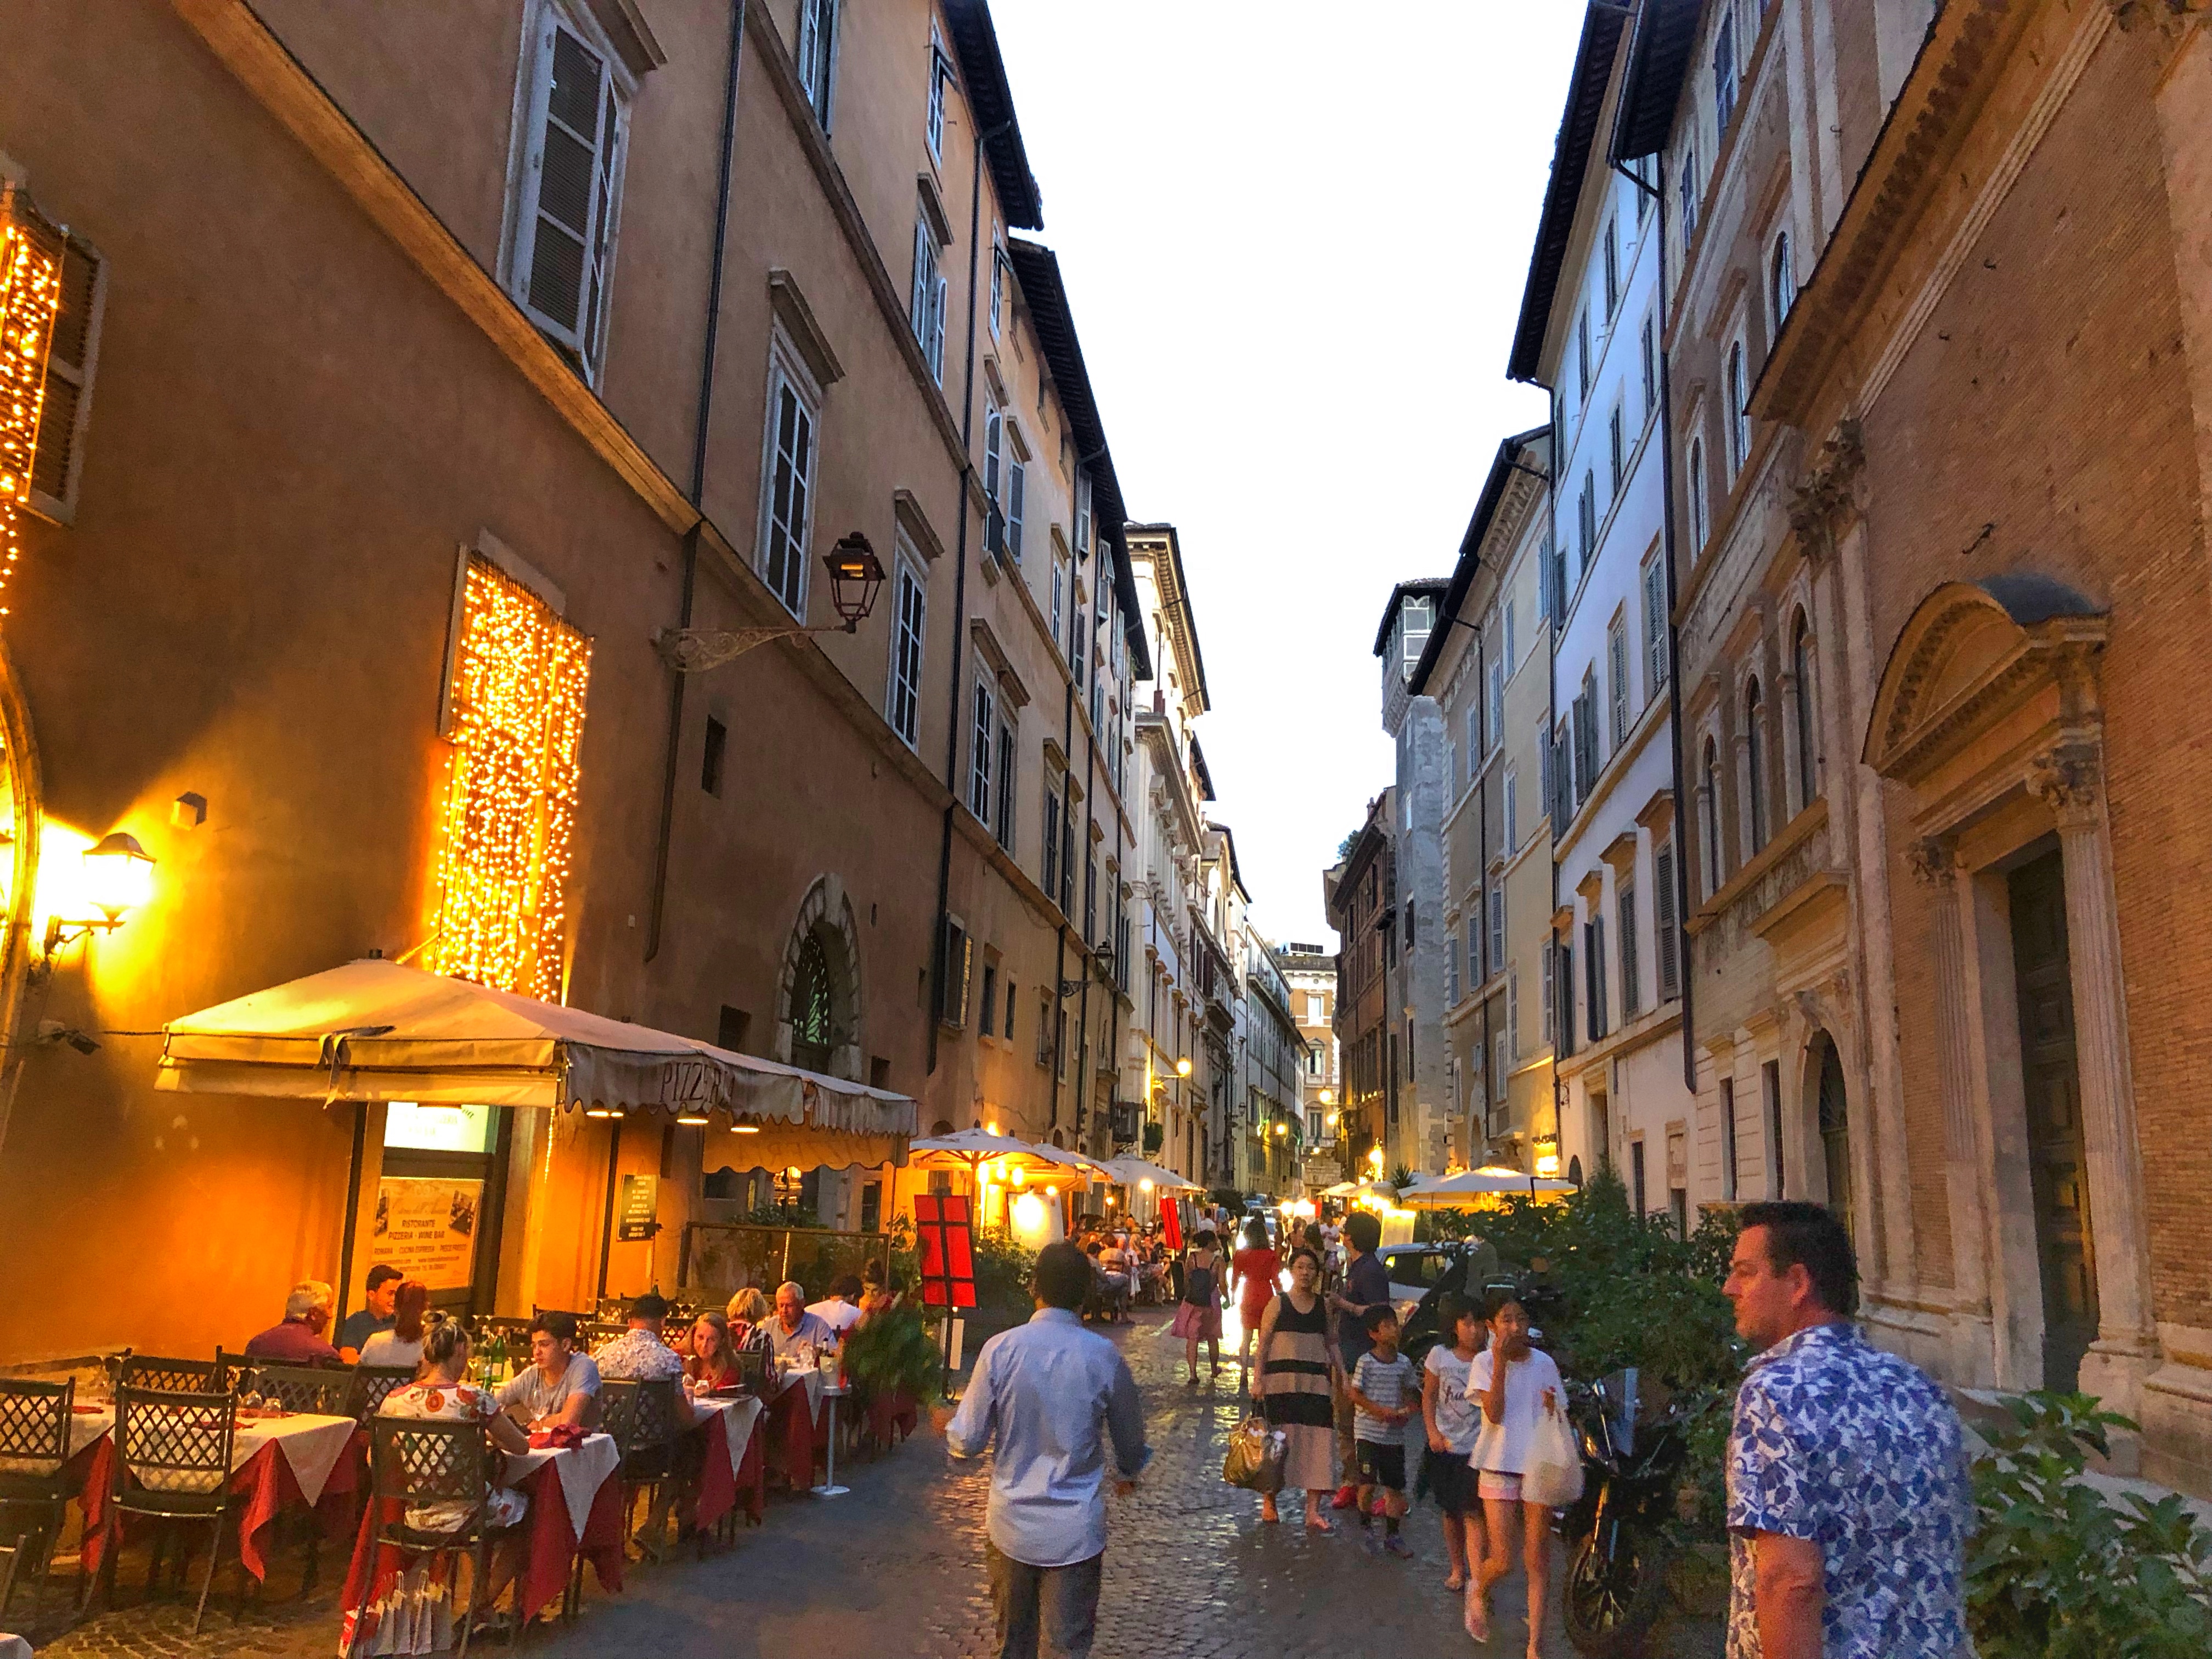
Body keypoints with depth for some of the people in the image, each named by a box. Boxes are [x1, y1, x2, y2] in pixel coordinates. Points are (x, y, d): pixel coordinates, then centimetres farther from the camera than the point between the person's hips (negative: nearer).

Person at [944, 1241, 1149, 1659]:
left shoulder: (1000, 1349, -12)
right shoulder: (1104, 1356, -11)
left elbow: (968, 1442, -7)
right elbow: (1132, 1441, 3)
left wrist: (947, 1428, 16)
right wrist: (1126, 1474, 26)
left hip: (1011, 1525, 1)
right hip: (1076, 1529, -1)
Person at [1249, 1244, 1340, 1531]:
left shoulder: (1323, 1306, 10)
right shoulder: (1278, 1304, 0)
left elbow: (1331, 1344, 15)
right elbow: (1263, 1345, -1)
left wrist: (1341, 1374, 6)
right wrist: (1258, 1379, -8)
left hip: (1316, 1382, 3)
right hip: (1282, 1380, -3)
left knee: (1317, 1441, -2)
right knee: (1279, 1440, 1)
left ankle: (1313, 1510, 4)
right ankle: (1269, 1502, 18)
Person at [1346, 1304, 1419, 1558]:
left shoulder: (1404, 1363, 5)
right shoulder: (1366, 1362, -8)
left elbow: (1410, 1394, 13)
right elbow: (1356, 1395, -7)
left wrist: (1408, 1411, -8)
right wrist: (1381, 1411, -17)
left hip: (1395, 1434, 4)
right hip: (1369, 1431, -4)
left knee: (1395, 1487, 9)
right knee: (1368, 1484, -11)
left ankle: (1392, 1535, 23)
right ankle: (1366, 1527, 14)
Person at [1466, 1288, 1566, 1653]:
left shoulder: (1544, 1363, 3)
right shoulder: (1484, 1362, -4)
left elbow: (1559, 1419, 11)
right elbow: (1494, 1414, -16)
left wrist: (1552, 1408, -13)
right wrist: (1500, 1362, -21)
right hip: (1499, 1468, -2)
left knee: (1538, 1560, 3)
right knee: (1502, 1561, -5)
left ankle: (1535, 1645, 12)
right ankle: (1478, 1591, 28)